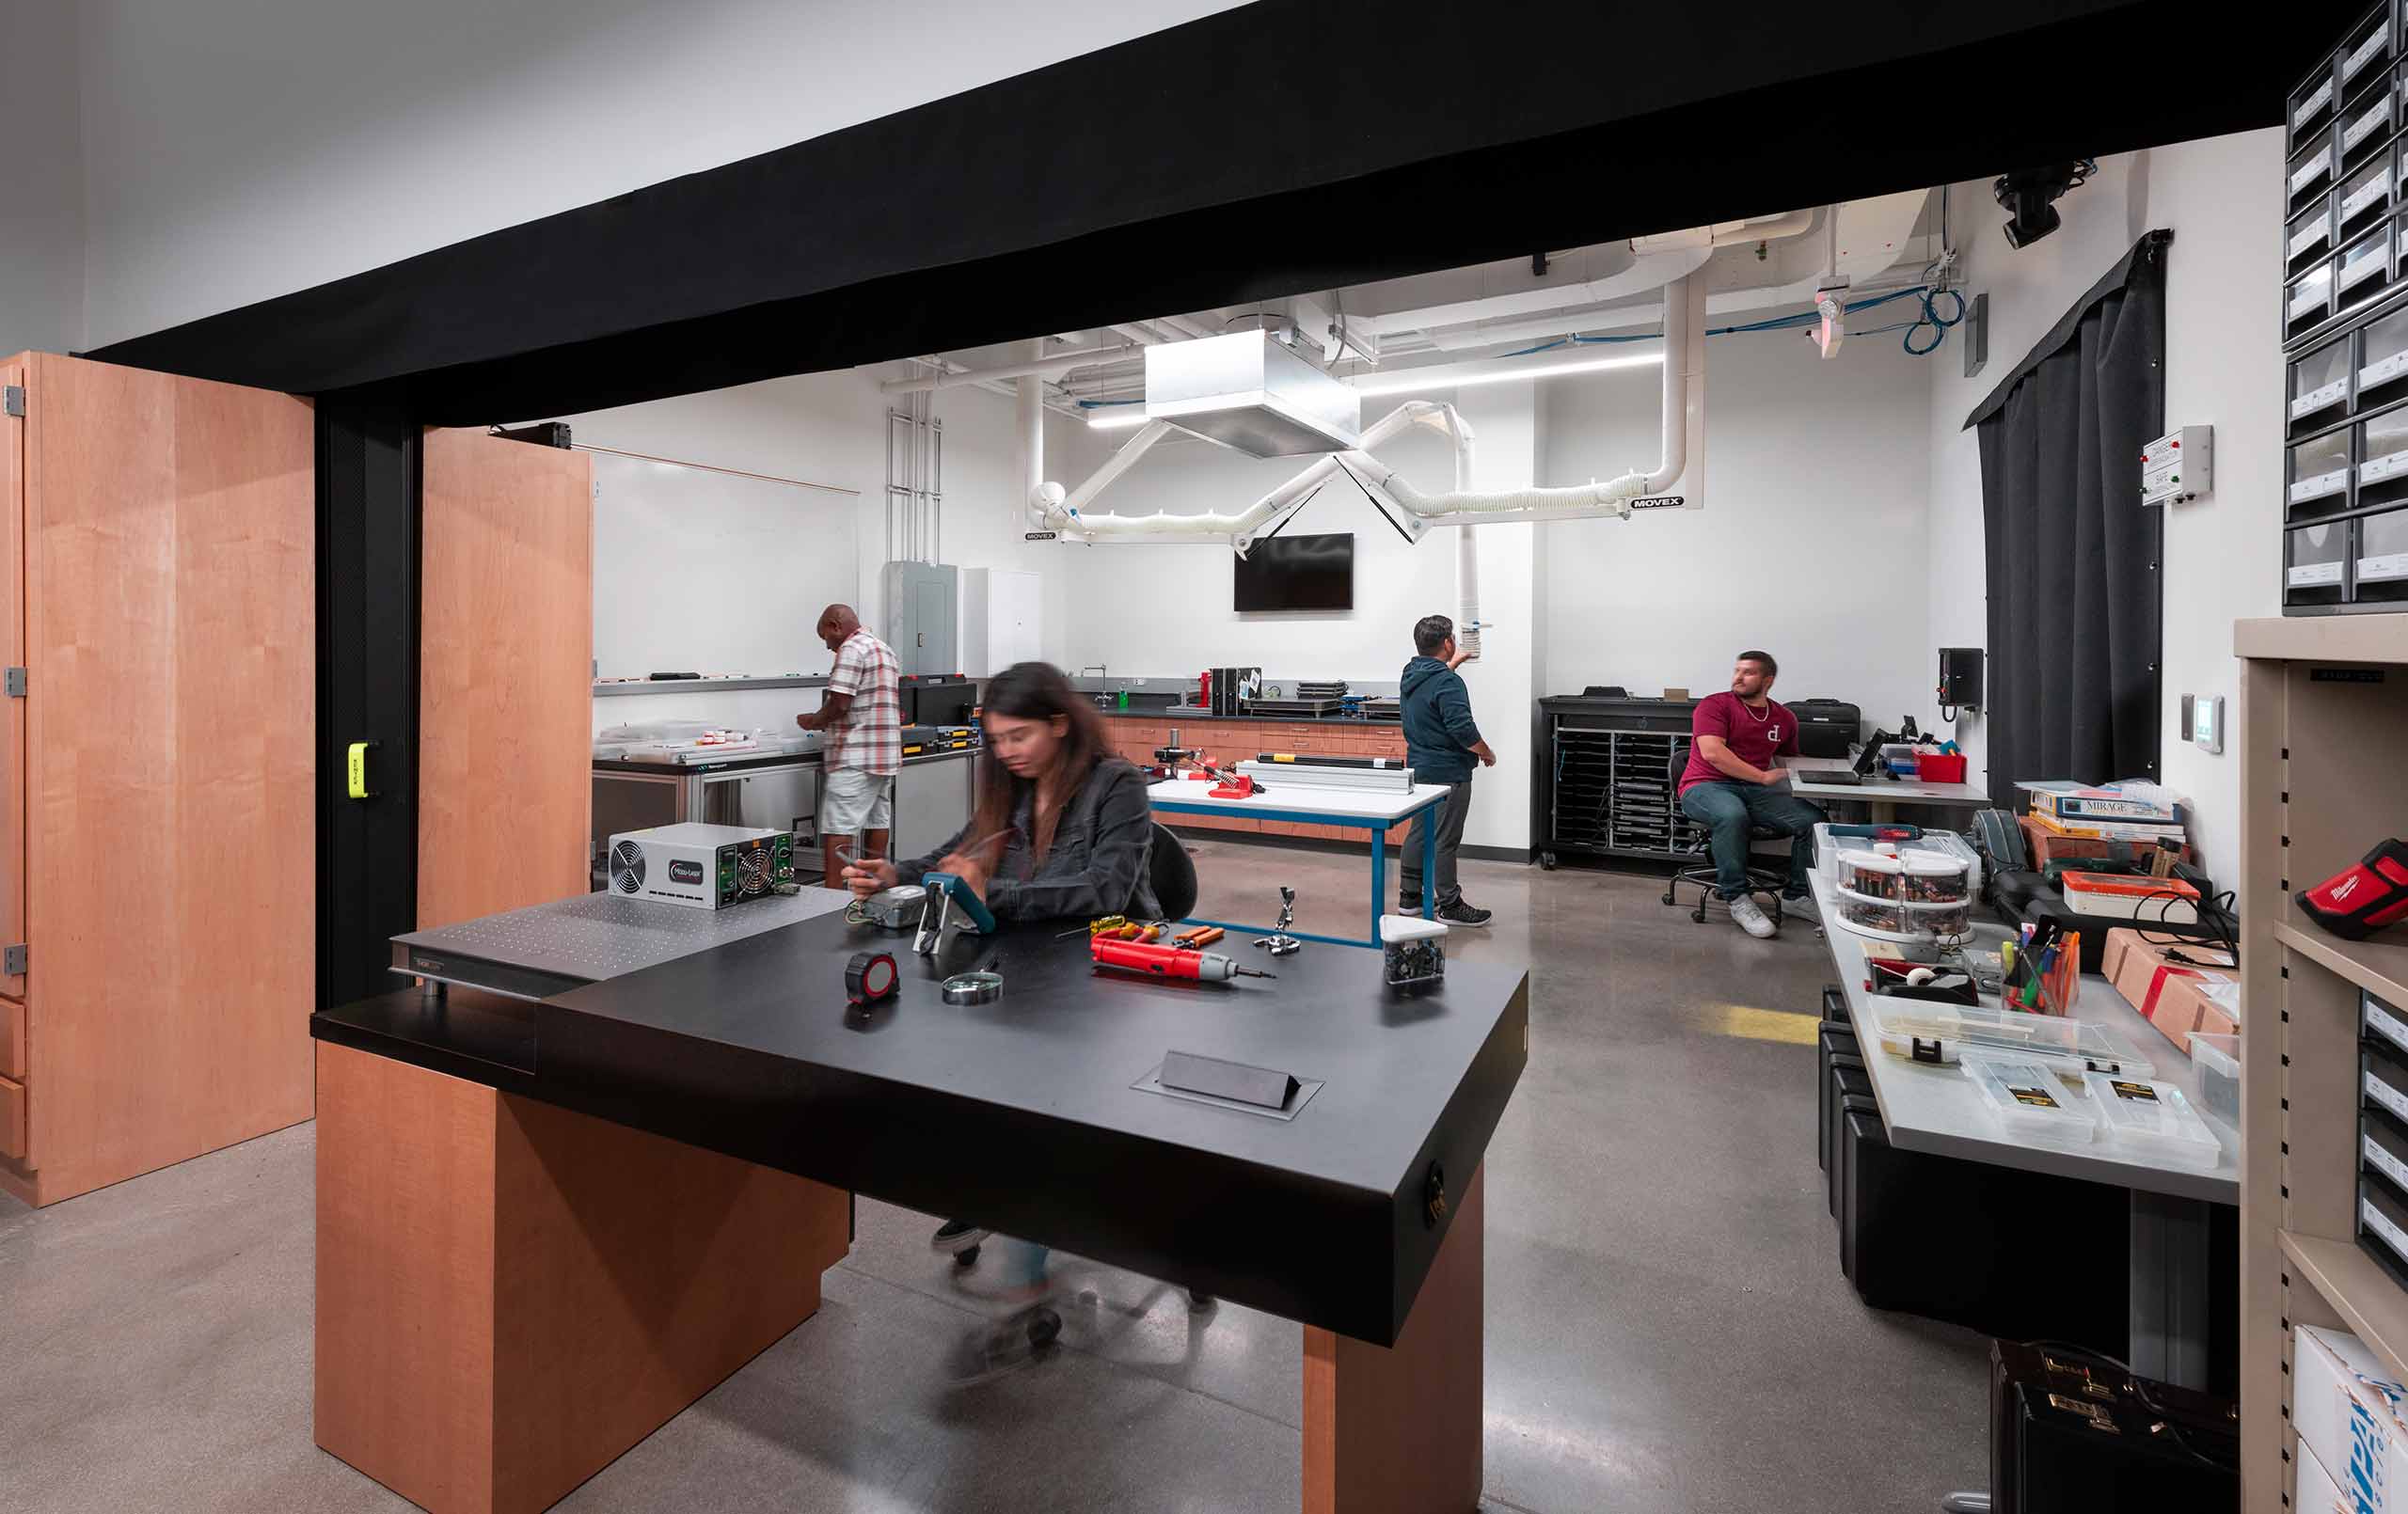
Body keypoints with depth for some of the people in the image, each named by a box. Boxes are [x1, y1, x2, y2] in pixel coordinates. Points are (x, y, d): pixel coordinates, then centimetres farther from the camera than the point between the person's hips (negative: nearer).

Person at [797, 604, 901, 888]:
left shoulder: (852, 649, -10)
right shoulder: (884, 649, 19)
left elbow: (839, 704, -18)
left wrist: (813, 722, -1)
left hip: (854, 756, -9)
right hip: (885, 754, 10)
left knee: (837, 828, -8)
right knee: (877, 820, 12)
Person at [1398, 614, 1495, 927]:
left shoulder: (1411, 674, 8)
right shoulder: (1448, 683, -20)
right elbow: (1462, 729, -24)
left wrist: (1454, 662, 45)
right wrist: (1488, 754, -8)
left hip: (1419, 767, 9)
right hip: (1447, 772, -9)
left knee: (1419, 832, 15)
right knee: (1445, 840, -3)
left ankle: (1409, 896, 23)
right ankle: (1450, 906, 5)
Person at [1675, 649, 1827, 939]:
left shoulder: (1784, 718, 16)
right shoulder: (1714, 705, -2)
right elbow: (1712, 753, -16)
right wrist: (1763, 777, -15)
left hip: (1755, 791, 5)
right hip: (1706, 787, -5)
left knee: (1813, 819, -17)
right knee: (1732, 815, -39)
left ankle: (1796, 895, 1)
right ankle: (1738, 900, -26)